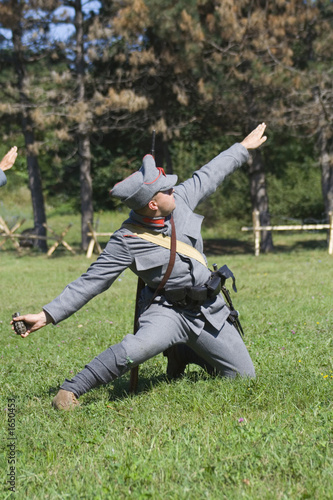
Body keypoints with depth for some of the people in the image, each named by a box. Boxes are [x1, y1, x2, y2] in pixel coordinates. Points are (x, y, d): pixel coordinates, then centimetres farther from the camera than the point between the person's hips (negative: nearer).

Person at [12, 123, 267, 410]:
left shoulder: (180, 199, -7)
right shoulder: (127, 241, -21)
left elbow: (208, 176, 11)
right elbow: (90, 282, -19)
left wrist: (243, 147, 23)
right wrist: (47, 315, -27)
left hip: (209, 310, 6)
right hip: (167, 309, -6)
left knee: (244, 376, 8)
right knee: (138, 348, -38)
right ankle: (70, 391, -20)